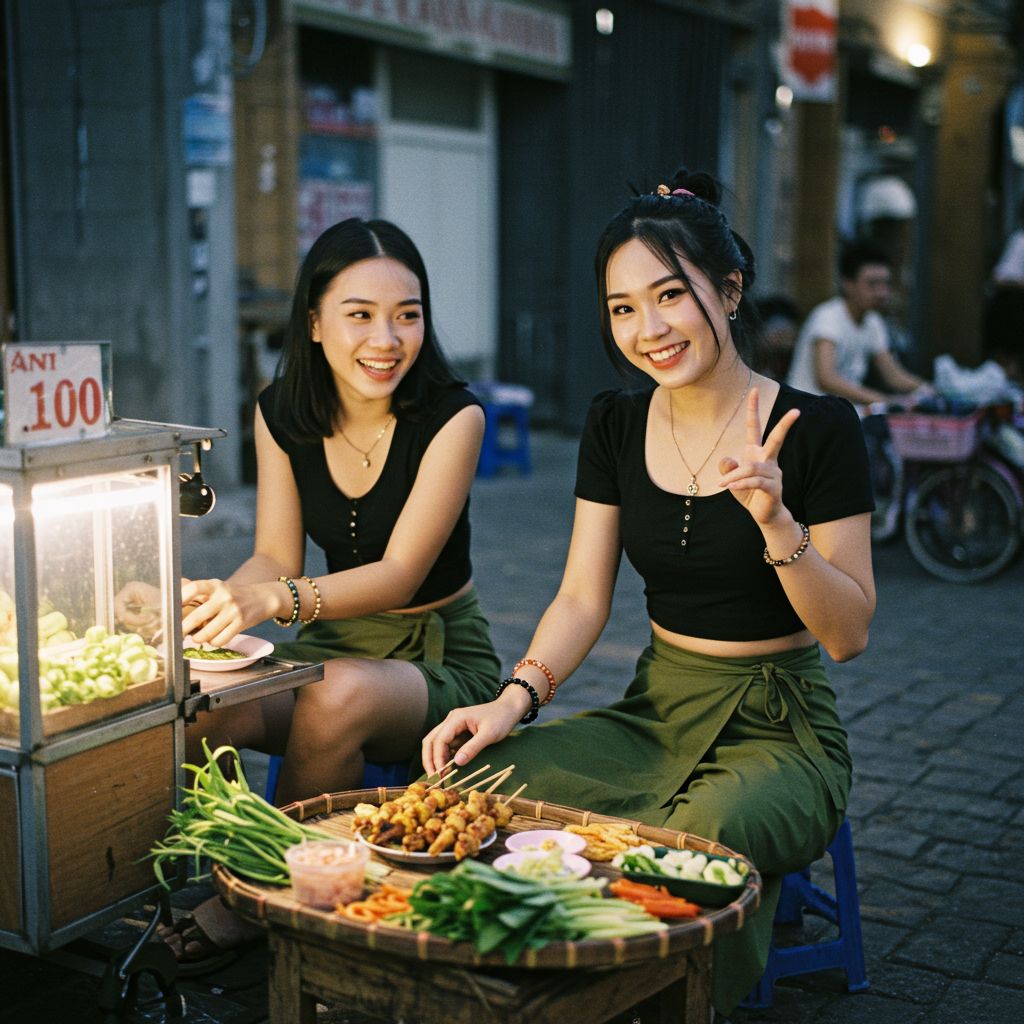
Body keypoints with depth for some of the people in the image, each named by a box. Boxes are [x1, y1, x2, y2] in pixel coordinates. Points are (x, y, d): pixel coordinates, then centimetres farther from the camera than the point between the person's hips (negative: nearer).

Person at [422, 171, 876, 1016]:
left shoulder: (816, 429, -10)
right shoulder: (616, 425, 4)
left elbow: (850, 635, -11)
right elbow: (583, 600, 3)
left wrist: (776, 520, -27)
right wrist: (516, 698, -15)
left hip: (779, 731, -4)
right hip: (654, 715, 4)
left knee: (690, 848, -37)